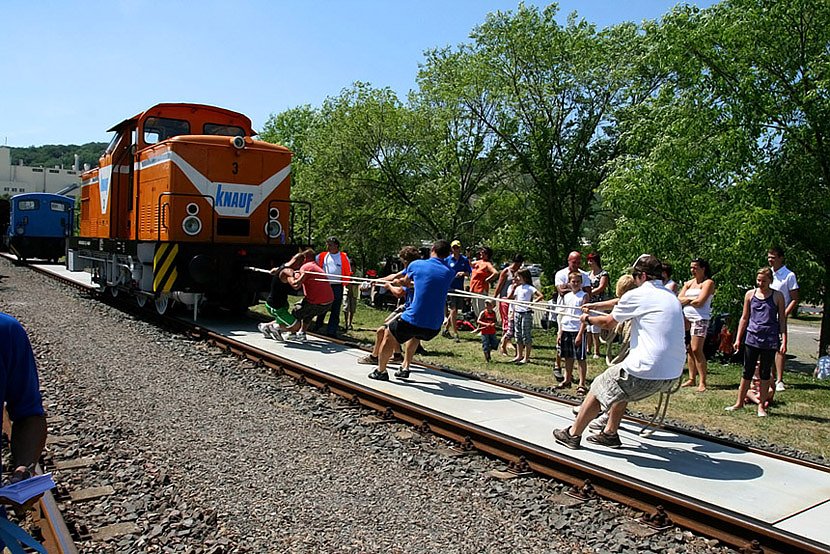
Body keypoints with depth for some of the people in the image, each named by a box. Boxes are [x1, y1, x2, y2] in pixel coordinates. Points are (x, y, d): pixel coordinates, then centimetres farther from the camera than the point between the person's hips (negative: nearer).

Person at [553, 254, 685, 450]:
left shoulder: (637, 295, -7)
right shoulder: (671, 297, 15)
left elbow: (608, 322, 5)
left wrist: (588, 319, 24)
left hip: (646, 372, -8)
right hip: (673, 375, 8)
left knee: (598, 389, 13)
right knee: (622, 389, 31)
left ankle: (573, 434, 24)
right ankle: (610, 433, 35)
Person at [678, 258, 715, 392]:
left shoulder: (708, 283, -2)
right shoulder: (688, 283, 18)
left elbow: (699, 302, -12)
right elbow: (679, 299, 7)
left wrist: (686, 301, 3)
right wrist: (691, 299, -9)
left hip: (700, 318, -6)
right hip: (687, 318, 6)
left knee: (696, 350, -12)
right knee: (690, 350, 6)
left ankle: (703, 382, -7)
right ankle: (691, 379, 11)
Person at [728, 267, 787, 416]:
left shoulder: (777, 296, 1)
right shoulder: (750, 294, 6)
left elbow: (782, 320, 2)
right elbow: (744, 318, 12)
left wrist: (784, 341, -4)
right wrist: (738, 338, 9)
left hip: (770, 340, -1)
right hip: (752, 338, 1)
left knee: (765, 373, 7)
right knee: (747, 372, 6)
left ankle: (761, 405, 16)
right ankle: (739, 402, 16)